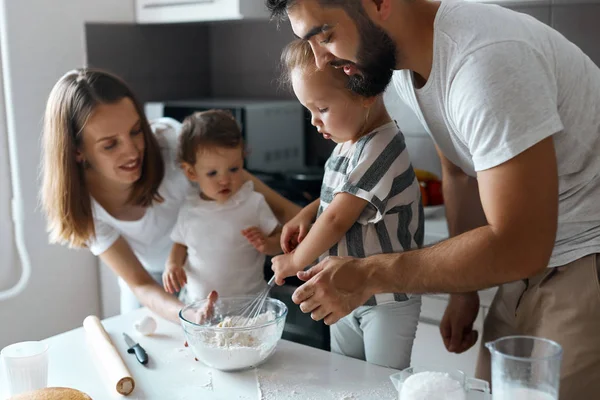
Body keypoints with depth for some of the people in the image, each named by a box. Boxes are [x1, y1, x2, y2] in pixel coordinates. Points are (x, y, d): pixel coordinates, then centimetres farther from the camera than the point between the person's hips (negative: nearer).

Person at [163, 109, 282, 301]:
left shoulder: (254, 203, -3)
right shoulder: (188, 210, 4)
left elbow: (280, 238, 5)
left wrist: (266, 244, -15)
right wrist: (172, 264, 2)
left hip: (249, 301, -1)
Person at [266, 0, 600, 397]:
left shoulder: (485, 59, -29)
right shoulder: (402, 59, -2)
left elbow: (517, 247, -29)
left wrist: (368, 276, -24)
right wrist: (464, 290, 9)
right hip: (535, 256, 7)